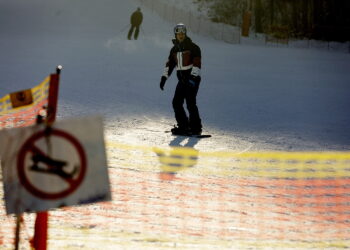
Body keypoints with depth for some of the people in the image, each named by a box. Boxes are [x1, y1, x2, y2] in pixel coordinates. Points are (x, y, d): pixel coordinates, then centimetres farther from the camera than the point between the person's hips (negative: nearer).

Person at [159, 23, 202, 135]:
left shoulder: (193, 47, -7)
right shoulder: (174, 49, 14)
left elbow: (197, 62, -15)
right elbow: (170, 63, 19)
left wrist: (193, 76, -26)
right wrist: (164, 77, 10)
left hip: (193, 78, -7)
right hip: (182, 80, 7)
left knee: (190, 103, -14)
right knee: (176, 102, 2)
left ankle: (196, 127, -8)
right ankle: (183, 126, 11)